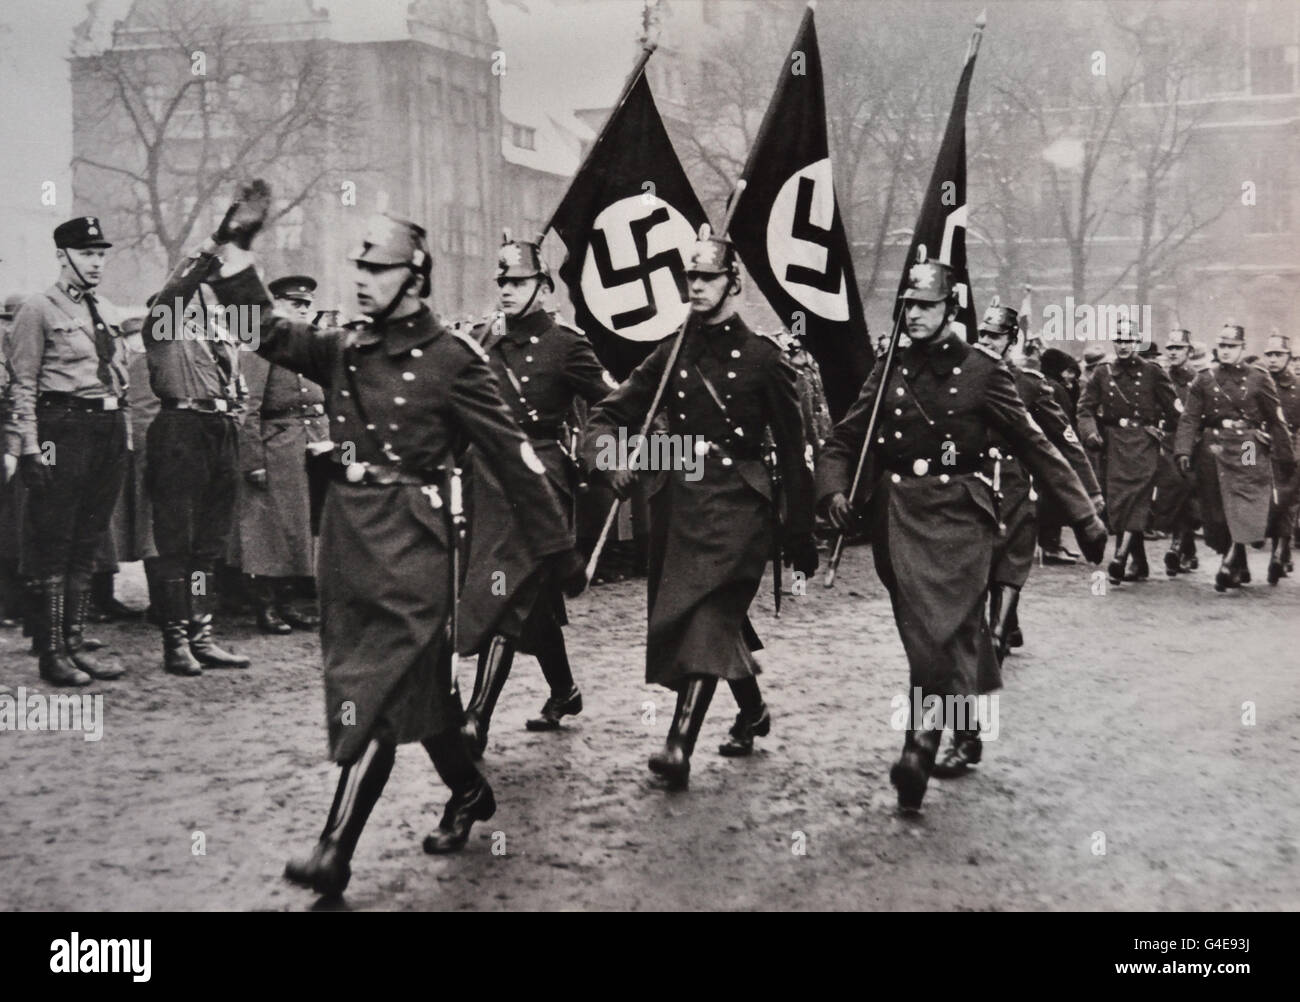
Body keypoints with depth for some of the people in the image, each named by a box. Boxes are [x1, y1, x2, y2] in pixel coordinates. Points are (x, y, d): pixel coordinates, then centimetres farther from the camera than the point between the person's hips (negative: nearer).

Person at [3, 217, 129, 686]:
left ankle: (75, 643, 19)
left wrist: (125, 437, 14)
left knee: (86, 545, 11)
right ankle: (53, 652, 6)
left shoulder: (108, 313, 17)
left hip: (109, 429, 7)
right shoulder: (38, 311, -3)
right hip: (63, 427, -7)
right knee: (54, 546, -1)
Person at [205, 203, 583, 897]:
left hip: (411, 541, -6)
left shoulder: (451, 358, -8)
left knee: (377, 692, -7)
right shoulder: (343, 350, 10)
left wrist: (559, 552, -6)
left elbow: (512, 456, -7)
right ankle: (469, 793, 36)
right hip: (346, 534, 6)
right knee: (419, 678, 17)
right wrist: (237, 247, -5)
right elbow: (265, 330, 6)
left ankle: (336, 853, -4)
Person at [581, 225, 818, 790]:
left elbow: (792, 450, -1)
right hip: (678, 503, 5)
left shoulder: (763, 358, -4)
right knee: (721, 619, 16)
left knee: (708, 617, -16)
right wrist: (608, 453, -20)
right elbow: (610, 413, 5)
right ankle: (752, 711, 39)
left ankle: (681, 746, -20)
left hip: (737, 504, -5)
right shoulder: (670, 356, 8)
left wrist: (800, 533, 0)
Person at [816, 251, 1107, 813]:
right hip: (899, 516, 3)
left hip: (960, 513, -3)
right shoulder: (889, 372, 9)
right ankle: (963, 731, 22)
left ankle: (922, 745, -18)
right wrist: (834, 492, -10)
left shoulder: (982, 372, 0)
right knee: (923, 628, 5)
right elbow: (843, 442, 10)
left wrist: (1084, 517, 1)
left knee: (947, 625, -14)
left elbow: (1035, 448, 2)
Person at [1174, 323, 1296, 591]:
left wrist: (1286, 458, 6)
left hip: (1248, 450, -2)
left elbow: (1276, 420, 6)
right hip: (1213, 451, 2)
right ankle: (1240, 569, 18)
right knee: (1219, 514, 5)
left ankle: (1228, 566, -19)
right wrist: (1183, 451, -11)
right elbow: (1190, 418, 2)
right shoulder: (1204, 380, 8)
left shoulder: (1258, 378, 4)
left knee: (1243, 508, -15)